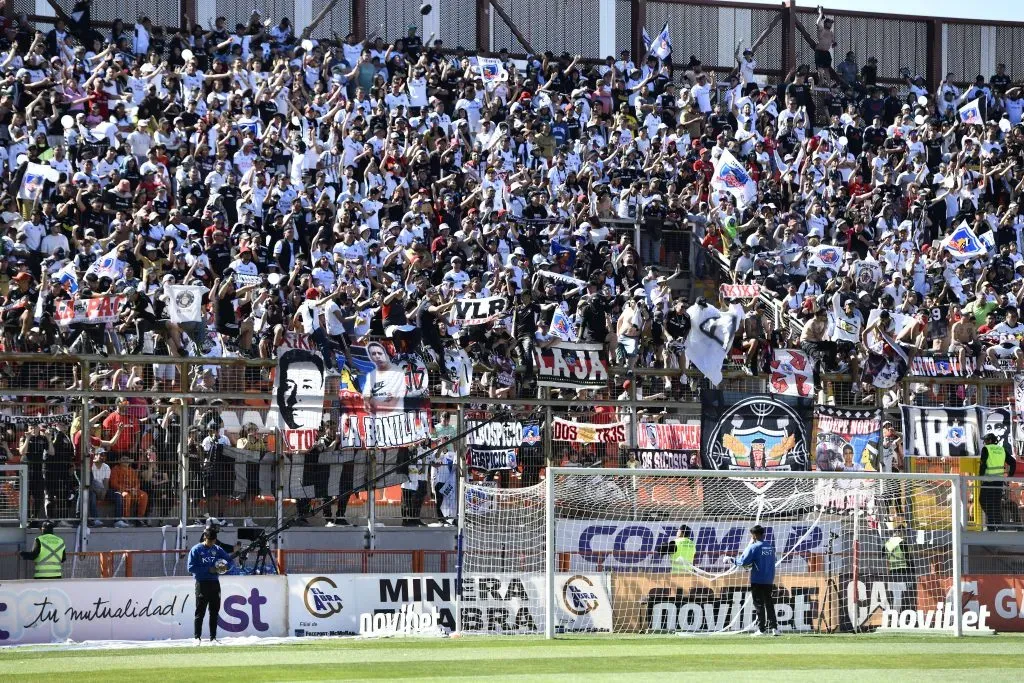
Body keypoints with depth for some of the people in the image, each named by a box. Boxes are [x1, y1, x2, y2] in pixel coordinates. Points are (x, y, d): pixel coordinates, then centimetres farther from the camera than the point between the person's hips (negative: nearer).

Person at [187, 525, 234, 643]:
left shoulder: (217, 549, 11)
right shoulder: (196, 550, -3)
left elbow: (230, 560, 13)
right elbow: (191, 568, -10)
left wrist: (226, 566, -11)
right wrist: (209, 569, -17)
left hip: (215, 584, 5)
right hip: (202, 584, -5)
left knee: (214, 612, 7)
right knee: (200, 612, -4)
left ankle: (213, 637, 13)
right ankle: (197, 637, 0)